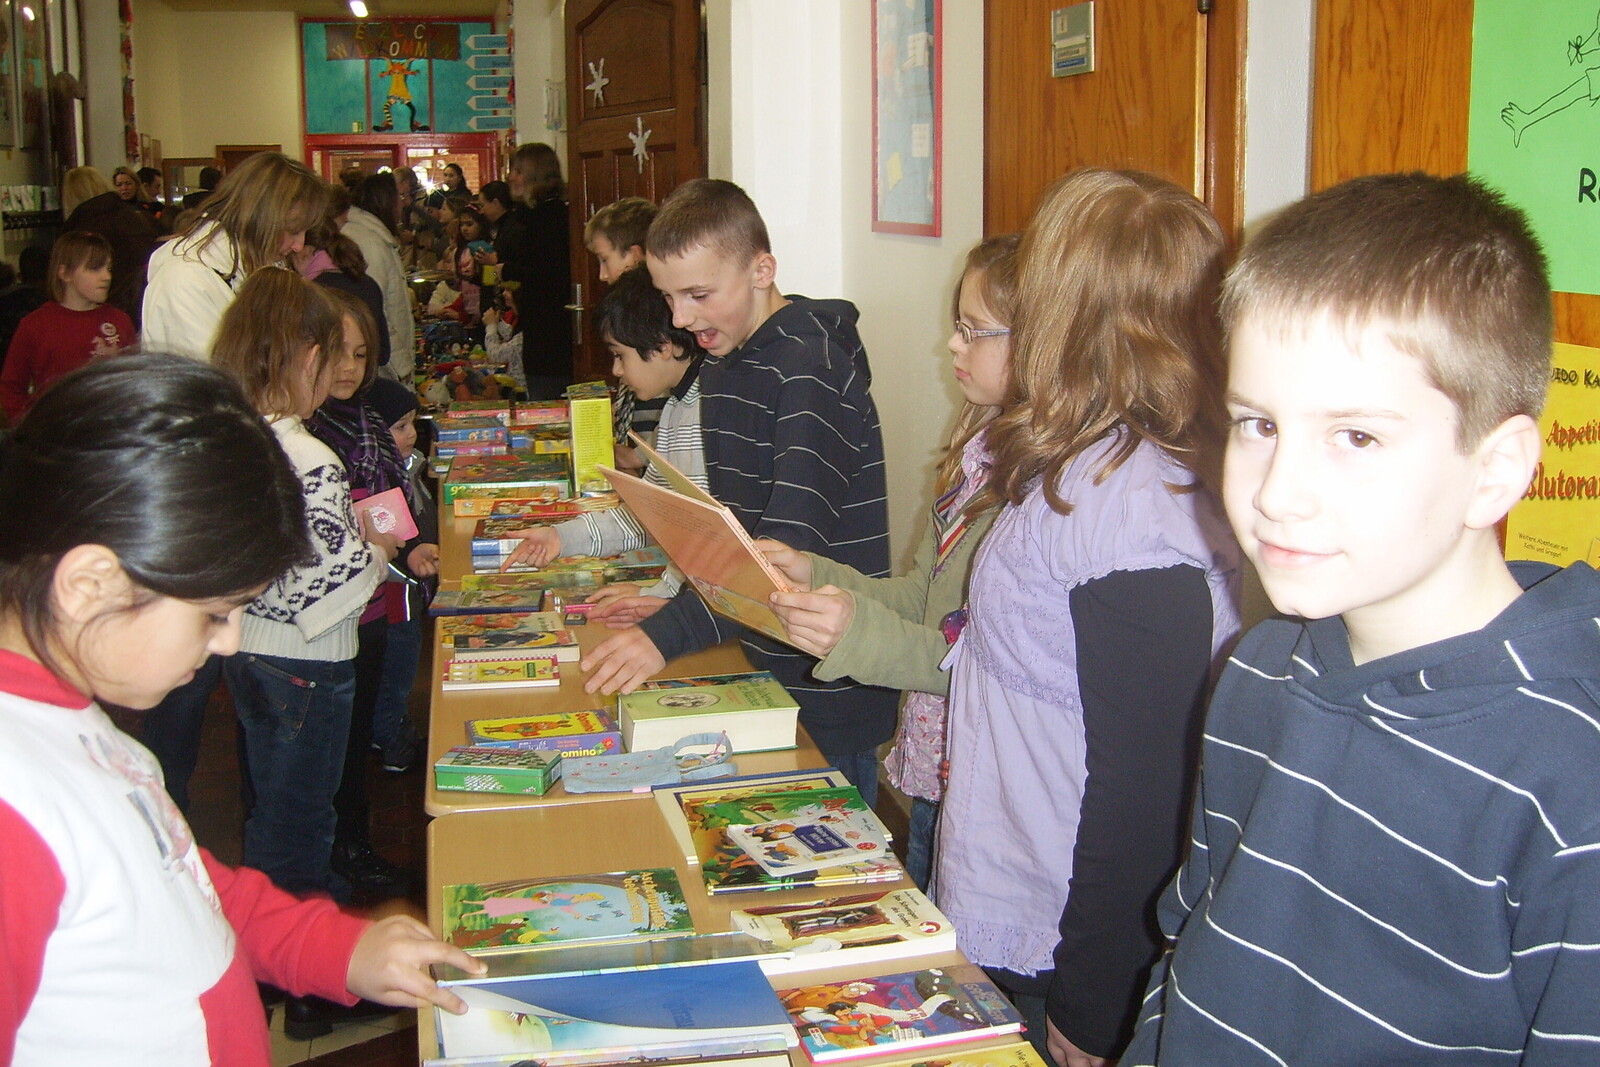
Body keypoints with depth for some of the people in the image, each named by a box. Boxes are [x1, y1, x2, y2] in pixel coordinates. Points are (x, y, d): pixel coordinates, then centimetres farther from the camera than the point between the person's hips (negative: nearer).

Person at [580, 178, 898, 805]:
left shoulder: (812, 363, -19)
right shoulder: (721, 362, 10)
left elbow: (793, 542, -29)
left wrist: (672, 633, -36)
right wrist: (670, 601, 4)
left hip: (825, 688, -8)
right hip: (757, 663, 8)